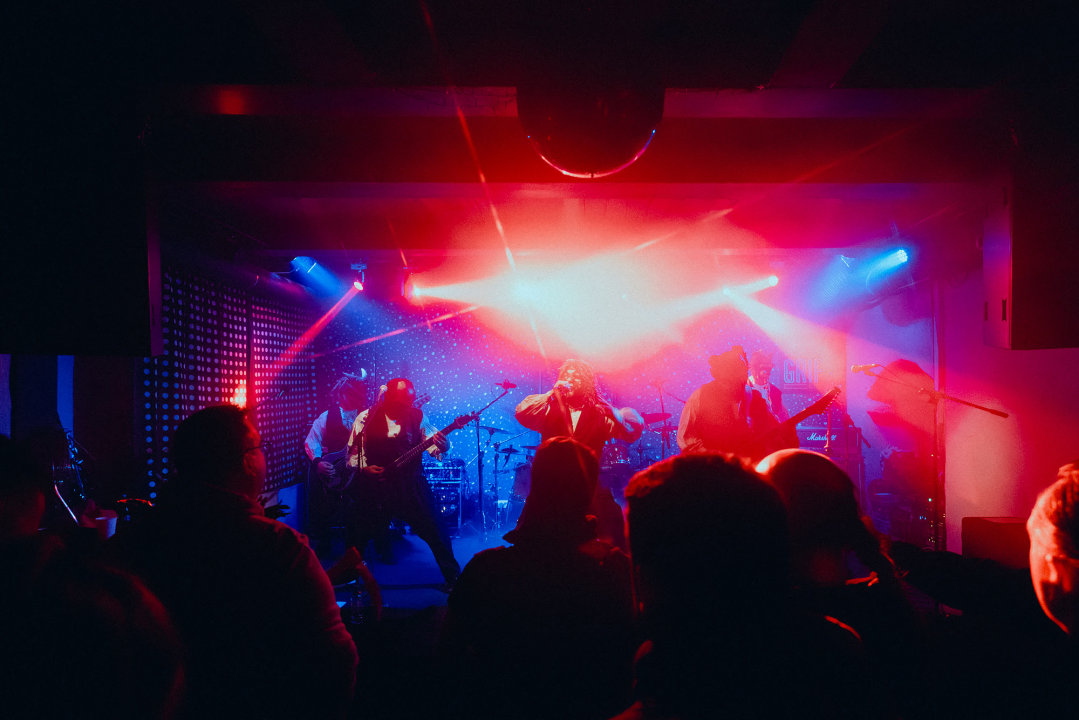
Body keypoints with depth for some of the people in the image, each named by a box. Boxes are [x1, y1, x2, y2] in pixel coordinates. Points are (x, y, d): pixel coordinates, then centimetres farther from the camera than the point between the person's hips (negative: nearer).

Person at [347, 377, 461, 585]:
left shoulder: (416, 416, -1)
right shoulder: (366, 418, -2)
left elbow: (432, 442, -8)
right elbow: (353, 451, 6)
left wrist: (441, 445, -29)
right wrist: (364, 468, -10)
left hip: (410, 482, 0)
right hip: (374, 485, 0)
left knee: (434, 529, -1)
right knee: (361, 535, 8)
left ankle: (452, 576, 15)